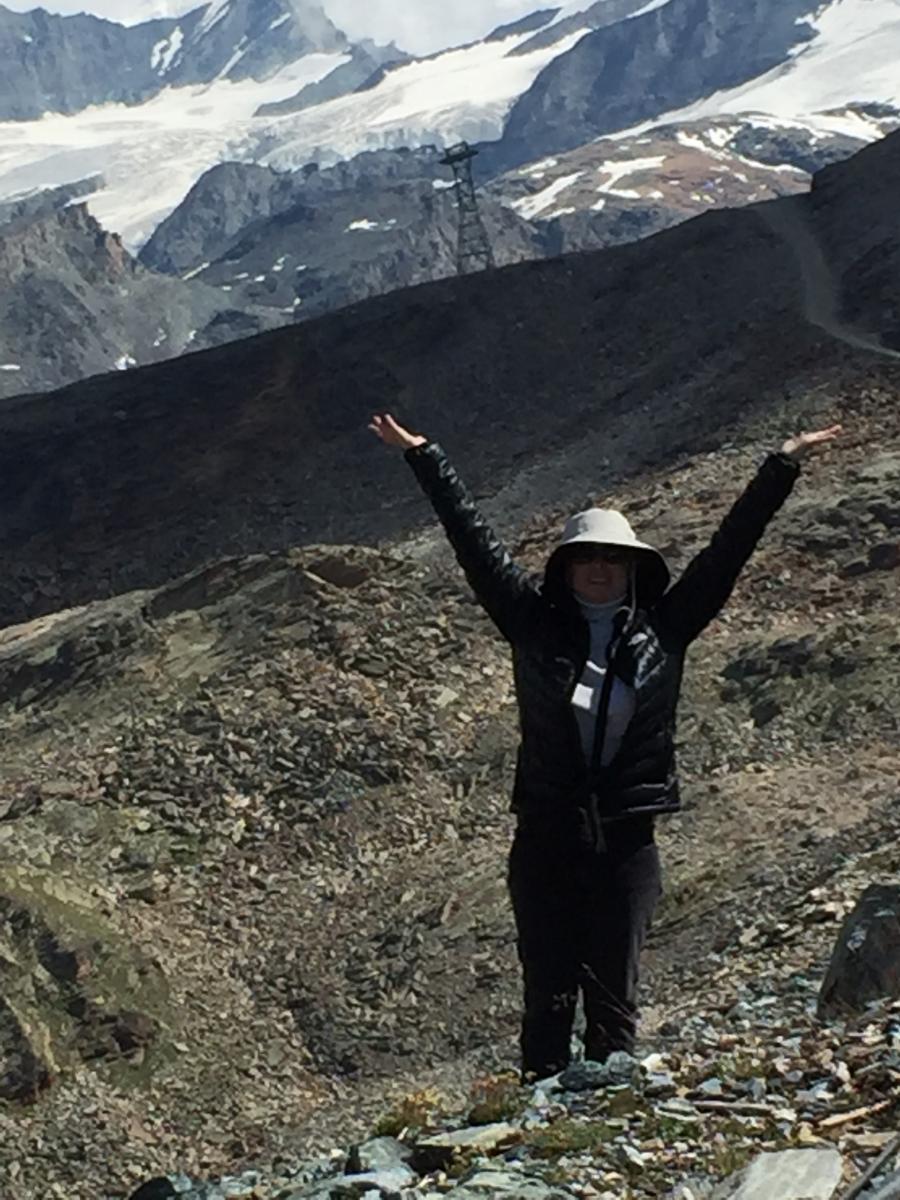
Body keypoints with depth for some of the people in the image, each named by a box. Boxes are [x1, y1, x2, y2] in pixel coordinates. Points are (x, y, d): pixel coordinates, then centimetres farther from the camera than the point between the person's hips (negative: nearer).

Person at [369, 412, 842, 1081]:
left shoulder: (663, 631, 4)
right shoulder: (537, 624, 2)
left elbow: (729, 548, 6)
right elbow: (476, 544, 4)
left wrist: (783, 466, 8)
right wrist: (423, 456, 5)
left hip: (627, 844, 1)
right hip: (545, 843, 0)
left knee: (614, 1002, 7)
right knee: (548, 999, 5)